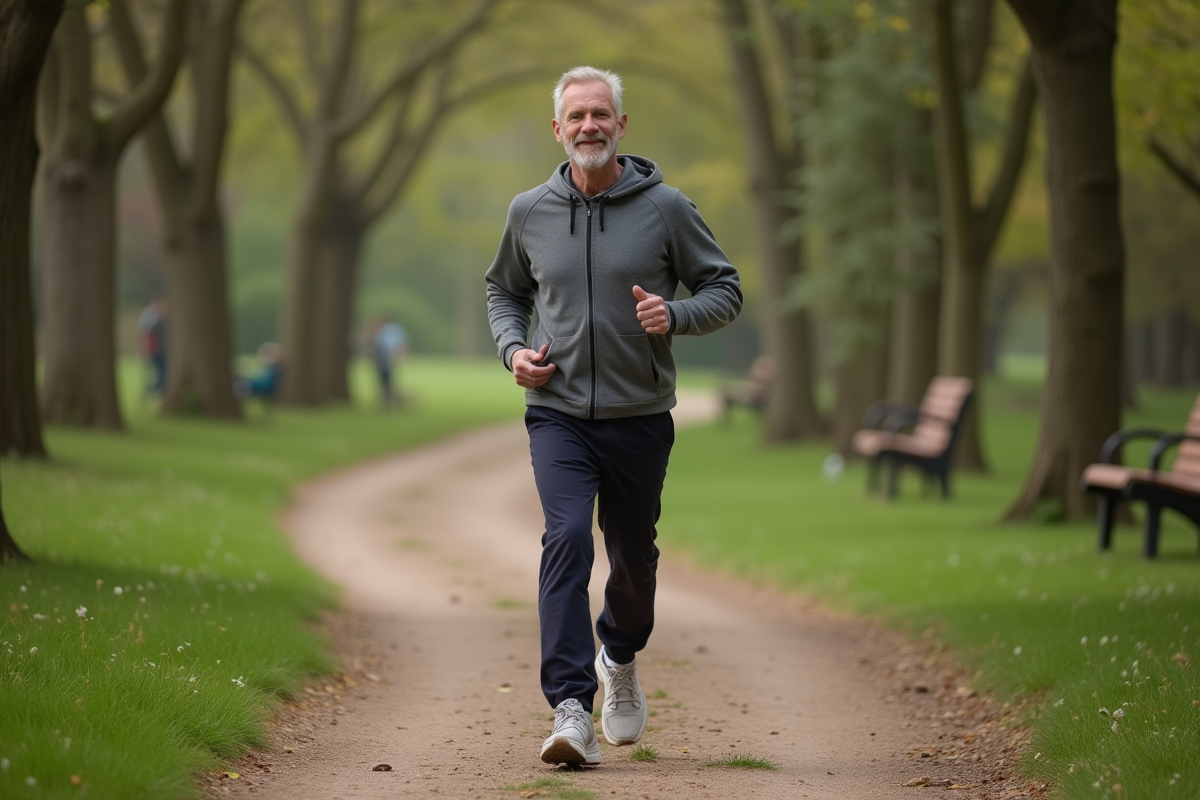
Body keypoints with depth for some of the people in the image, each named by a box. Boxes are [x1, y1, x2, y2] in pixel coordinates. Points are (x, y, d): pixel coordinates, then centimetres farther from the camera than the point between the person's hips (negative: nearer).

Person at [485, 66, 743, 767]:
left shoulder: (666, 208, -3)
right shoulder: (529, 213, 4)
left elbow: (726, 290, 3)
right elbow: (506, 291, 21)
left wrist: (674, 315, -17)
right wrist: (513, 348, 1)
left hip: (640, 417, 0)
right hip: (558, 413, 0)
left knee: (635, 553, 13)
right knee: (567, 538, -19)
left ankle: (621, 657, 46)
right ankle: (572, 710, -24)